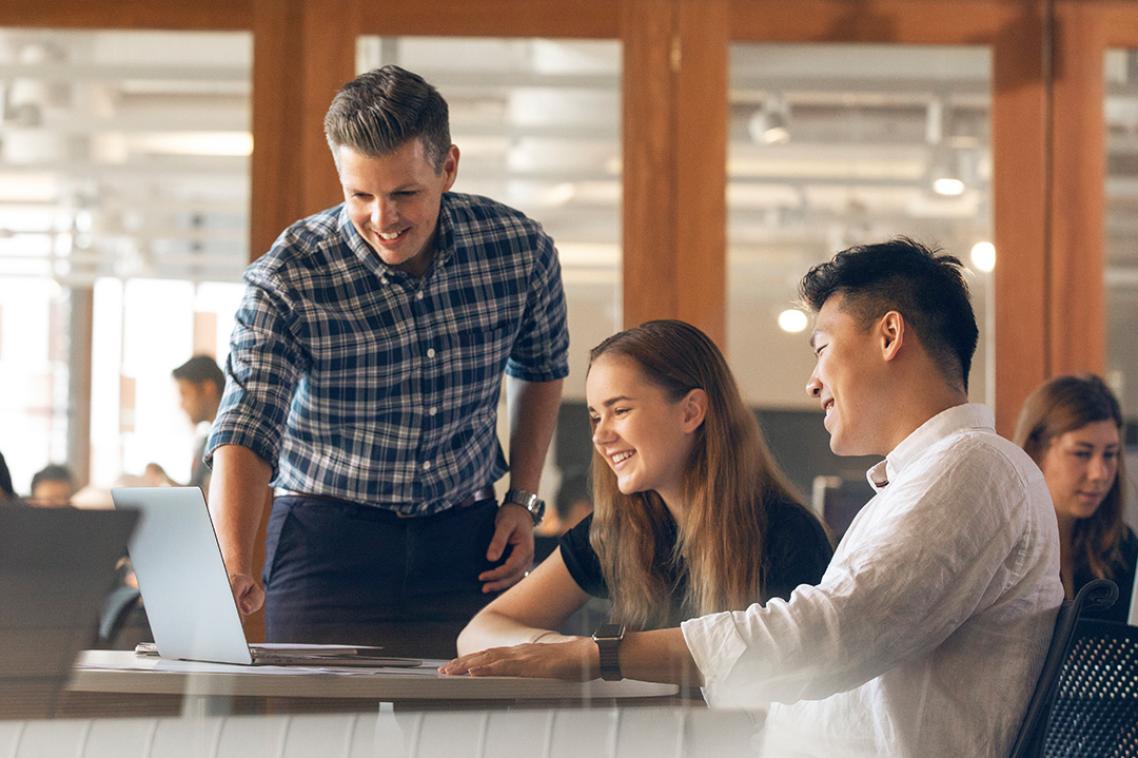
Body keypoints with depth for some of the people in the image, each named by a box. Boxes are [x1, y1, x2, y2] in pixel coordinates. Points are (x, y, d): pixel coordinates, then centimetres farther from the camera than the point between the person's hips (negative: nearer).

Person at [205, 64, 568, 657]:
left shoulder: (520, 249, -9)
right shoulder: (285, 279, -18)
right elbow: (247, 431, -26)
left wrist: (523, 499, 5)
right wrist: (233, 564, -43)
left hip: (464, 541, 2)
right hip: (326, 537, -2)